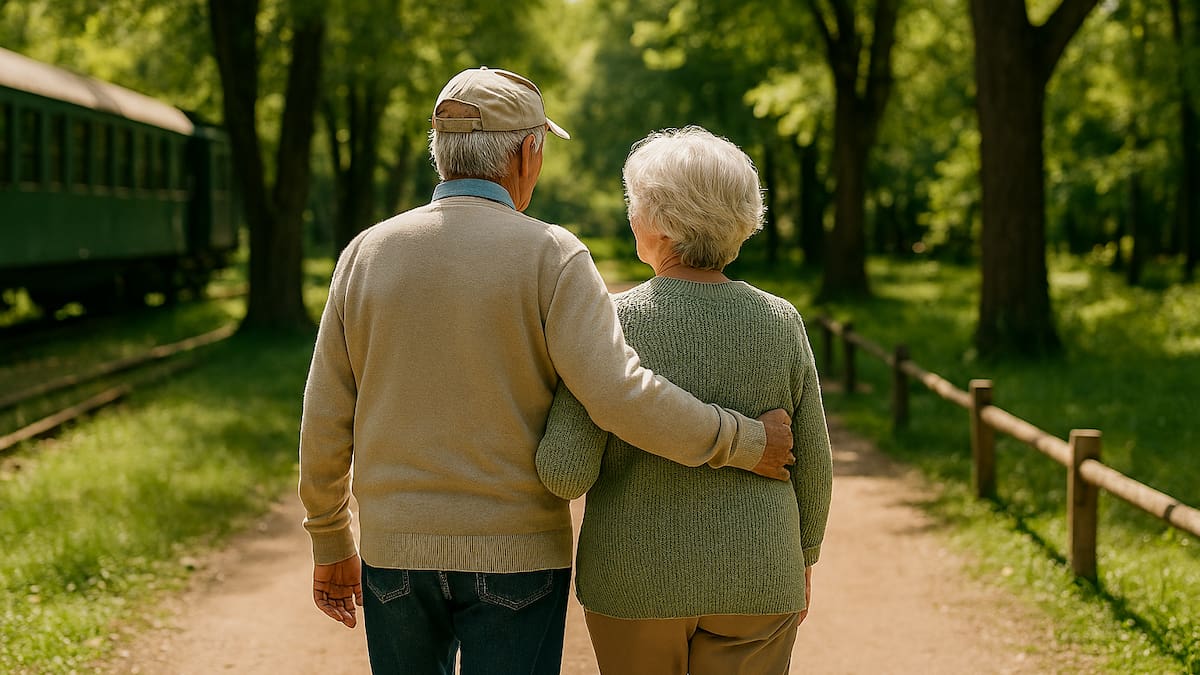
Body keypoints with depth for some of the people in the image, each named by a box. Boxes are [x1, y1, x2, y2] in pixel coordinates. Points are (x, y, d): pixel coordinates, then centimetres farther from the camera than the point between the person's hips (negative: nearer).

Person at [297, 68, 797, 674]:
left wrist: (330, 545, 16)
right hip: (515, 556, -3)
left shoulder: (367, 254, 1)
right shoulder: (548, 256, -10)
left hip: (397, 553, 4)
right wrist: (745, 443, -8)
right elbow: (620, 397, -21)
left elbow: (325, 422, 3)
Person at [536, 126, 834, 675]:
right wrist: (802, 559, 16)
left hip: (638, 581, -2)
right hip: (752, 581, 2)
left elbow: (567, 472, -17)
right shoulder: (779, 322, -5)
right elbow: (811, 463, 1)